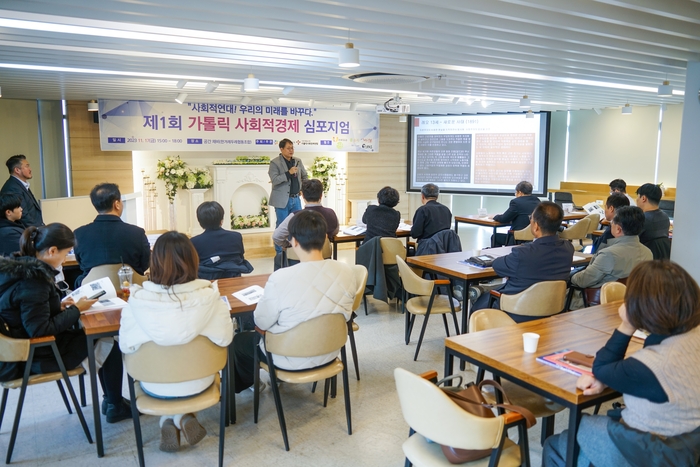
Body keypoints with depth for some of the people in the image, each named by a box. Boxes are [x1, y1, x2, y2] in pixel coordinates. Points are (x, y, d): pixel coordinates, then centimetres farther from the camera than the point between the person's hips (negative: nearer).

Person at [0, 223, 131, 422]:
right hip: (39, 354, -9)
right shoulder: (33, 280, -28)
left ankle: (111, 398, 23)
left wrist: (58, 307, 3)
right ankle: (115, 406, 15)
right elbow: (40, 330, -27)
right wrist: (76, 310, -18)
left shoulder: (18, 267, 1)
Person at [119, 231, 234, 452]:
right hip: (197, 383, 0)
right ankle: (183, 417, 16)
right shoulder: (208, 295, -23)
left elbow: (126, 346, -13)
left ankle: (168, 422, 20)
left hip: (155, 387, 0)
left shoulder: (138, 300, -22)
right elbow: (224, 339, -15)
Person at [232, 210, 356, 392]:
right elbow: (343, 315, 3)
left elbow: (262, 324, -13)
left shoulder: (280, 278, -29)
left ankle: (245, 384, 47)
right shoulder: (347, 272, -15)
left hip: (291, 360, -5)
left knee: (239, 340, 23)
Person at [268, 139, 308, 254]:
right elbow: (274, 180, -18)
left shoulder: (298, 161, 9)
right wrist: (288, 173, -25)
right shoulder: (275, 162, -8)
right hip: (282, 199, -5)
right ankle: (280, 252, 12)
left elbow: (304, 176, 22)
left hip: (296, 198, 6)